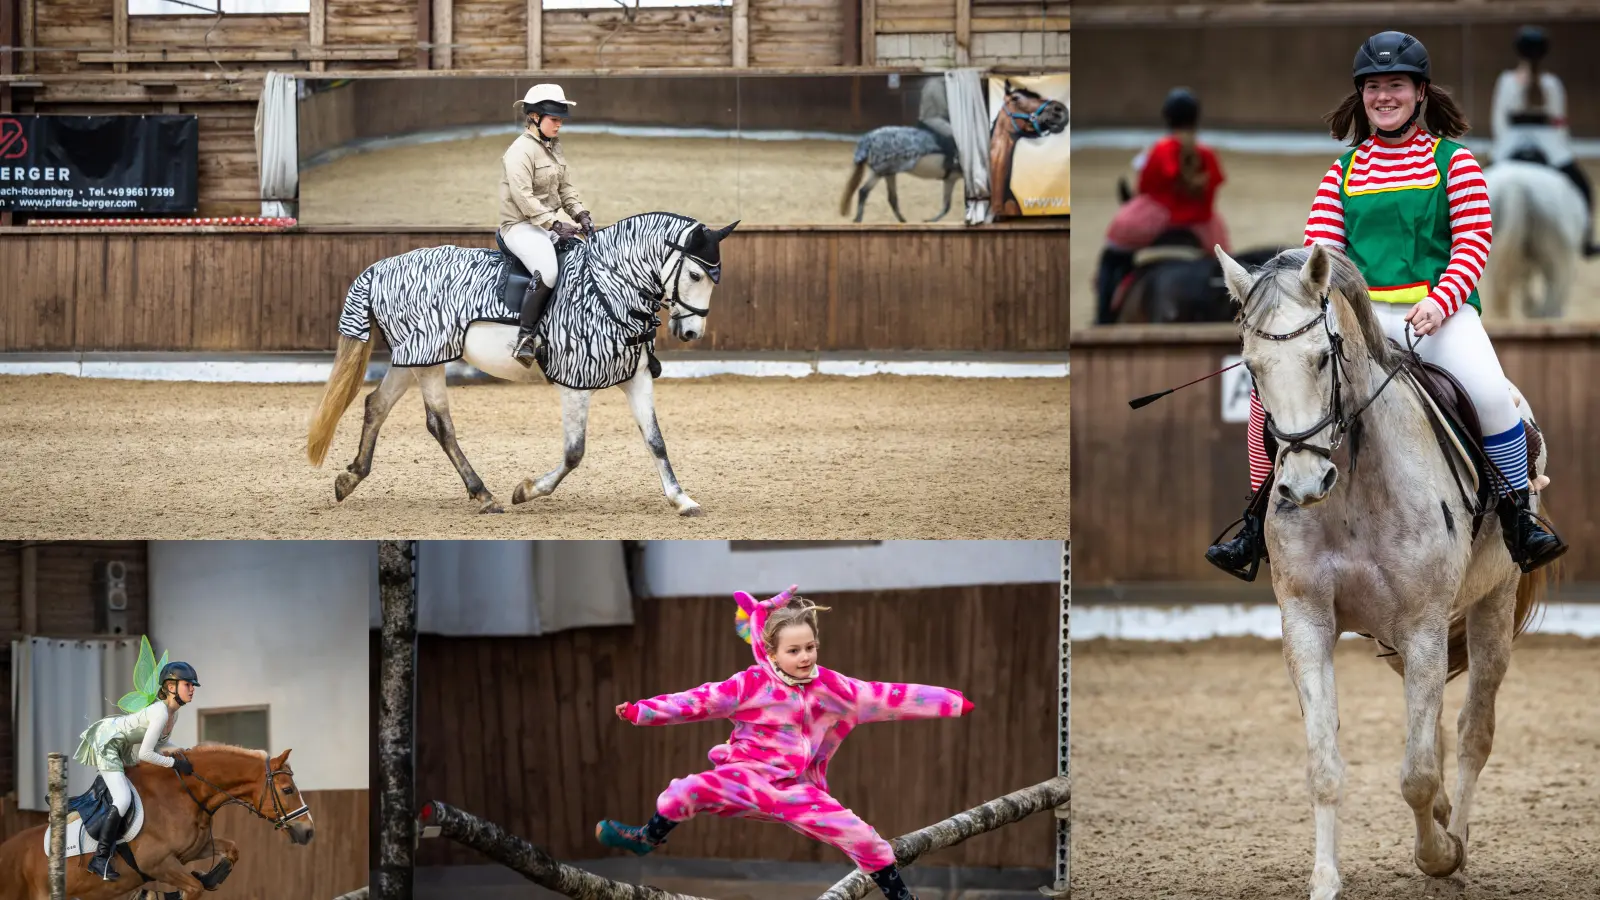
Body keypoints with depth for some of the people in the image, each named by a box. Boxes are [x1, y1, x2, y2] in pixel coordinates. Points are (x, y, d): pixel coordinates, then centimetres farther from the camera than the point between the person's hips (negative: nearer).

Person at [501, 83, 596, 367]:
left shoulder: (554, 148, 15)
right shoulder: (520, 150, -14)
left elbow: (565, 187, 18)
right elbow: (523, 197, -21)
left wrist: (580, 214, 0)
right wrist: (554, 224, -24)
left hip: (548, 225, 10)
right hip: (520, 226, -10)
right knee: (547, 271, -32)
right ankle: (525, 338, -27)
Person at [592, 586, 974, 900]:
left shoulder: (834, 688, 0)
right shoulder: (752, 684, -7)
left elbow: (890, 698, 2)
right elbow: (701, 700, -11)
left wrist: (953, 702, 1)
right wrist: (642, 710, -19)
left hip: (799, 788, 2)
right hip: (749, 778, -2)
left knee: (862, 837, -10)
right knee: (690, 789, -24)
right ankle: (648, 838, 2)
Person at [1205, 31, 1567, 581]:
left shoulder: (1452, 160, 6)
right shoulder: (1344, 172, 15)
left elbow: (1475, 241, -2)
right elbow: (1320, 250, 9)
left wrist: (1440, 300, -18)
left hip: (1438, 309, -3)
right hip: (1358, 310, 3)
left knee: (1489, 391, -30)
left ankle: (1519, 521, -12)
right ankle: (1257, 529, -5)